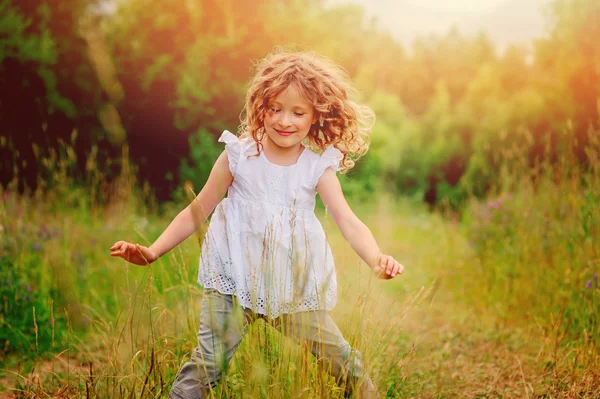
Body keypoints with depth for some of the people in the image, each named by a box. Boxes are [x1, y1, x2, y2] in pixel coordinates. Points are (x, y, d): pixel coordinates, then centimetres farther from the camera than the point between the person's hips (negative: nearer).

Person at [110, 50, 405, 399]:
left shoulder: (319, 166, -4)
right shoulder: (239, 155, -6)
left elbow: (348, 221, -14)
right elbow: (198, 212, 1)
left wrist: (377, 260, -33)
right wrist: (152, 252, -7)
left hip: (293, 286, 1)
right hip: (235, 280, -1)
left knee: (339, 356, 9)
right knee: (208, 363, -10)